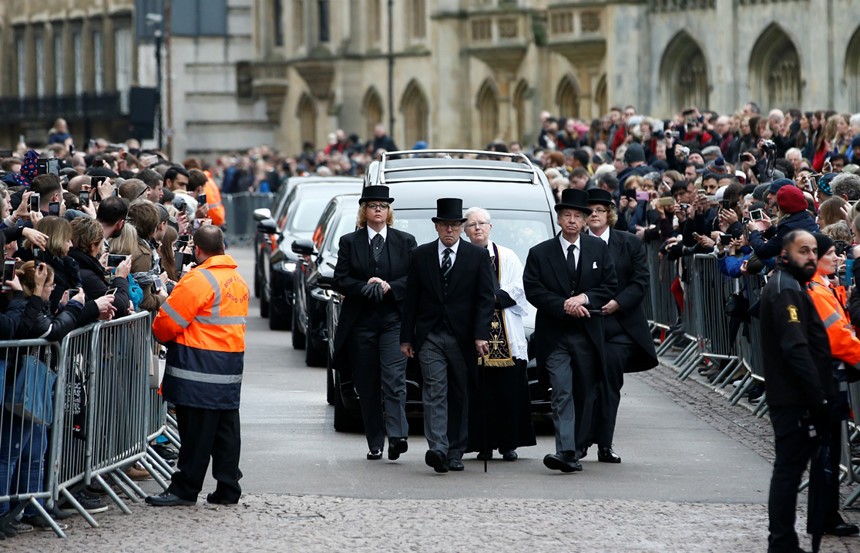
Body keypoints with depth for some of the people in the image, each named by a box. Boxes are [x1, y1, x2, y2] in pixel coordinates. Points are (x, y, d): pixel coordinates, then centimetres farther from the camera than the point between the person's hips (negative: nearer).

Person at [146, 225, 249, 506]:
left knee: (196, 430, -5)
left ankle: (184, 489, -1)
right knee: (226, 427, 10)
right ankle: (228, 488, 13)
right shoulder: (238, 280, 14)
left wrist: (160, 335, 10)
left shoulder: (199, 279, -14)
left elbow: (168, 321, -12)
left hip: (201, 367, -8)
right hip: (231, 363, 8)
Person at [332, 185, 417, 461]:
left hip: (394, 321, -1)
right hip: (361, 322, 1)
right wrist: (366, 287, -14)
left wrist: (389, 287, -12)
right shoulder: (349, 242, 8)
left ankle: (397, 435, -25)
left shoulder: (405, 241, 8)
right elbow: (340, 280, 2)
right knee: (367, 386, 4)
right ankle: (375, 443, 9)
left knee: (394, 377, -16)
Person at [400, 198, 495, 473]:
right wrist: (406, 337, 4)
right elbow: (411, 298, 9)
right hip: (430, 336, 0)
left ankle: (455, 452, 14)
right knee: (435, 392, -12)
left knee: (460, 396, 6)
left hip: (462, 337, 0)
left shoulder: (478, 256, 4)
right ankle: (438, 449, -23)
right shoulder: (421, 255, 8)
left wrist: (481, 335, -11)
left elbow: (485, 298, 0)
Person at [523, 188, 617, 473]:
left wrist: (584, 298, -12)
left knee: (584, 395, 7)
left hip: (587, 334, 3)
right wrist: (565, 306, -15)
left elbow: (609, 287, 5)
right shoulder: (540, 253, 2)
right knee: (562, 393, -13)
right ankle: (566, 452, -22)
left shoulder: (599, 249, 8)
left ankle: (575, 450, 16)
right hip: (555, 335, -3)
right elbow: (533, 291, -4)